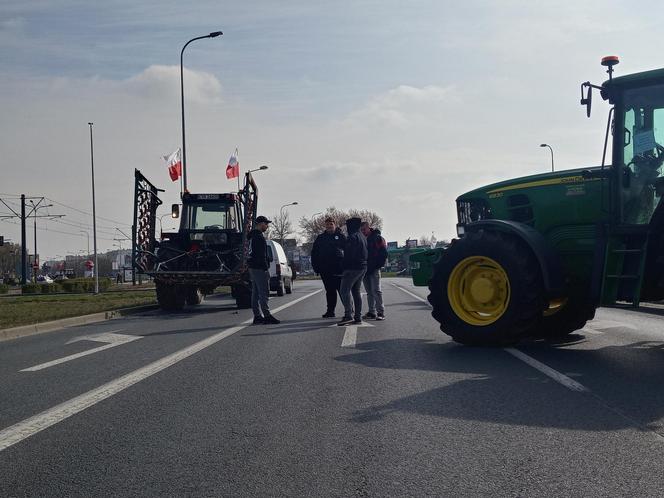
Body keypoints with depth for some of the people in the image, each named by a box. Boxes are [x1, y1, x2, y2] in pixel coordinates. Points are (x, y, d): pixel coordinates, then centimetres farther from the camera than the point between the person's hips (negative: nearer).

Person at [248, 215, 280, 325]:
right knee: (264, 293, -9)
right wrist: (265, 267, -18)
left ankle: (257, 316, 13)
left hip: (253, 267, 11)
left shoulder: (252, 236, 18)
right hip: (259, 268, -11)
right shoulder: (258, 237, -14)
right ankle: (267, 316, -10)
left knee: (255, 293, 10)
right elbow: (261, 255, -20)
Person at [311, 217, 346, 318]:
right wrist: (316, 267, 5)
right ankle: (330, 311, 15)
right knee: (330, 291, 10)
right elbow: (314, 253, 15)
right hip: (325, 270, 4)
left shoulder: (341, 236, 4)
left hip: (339, 269, -4)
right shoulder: (320, 238, 13)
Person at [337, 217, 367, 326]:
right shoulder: (362, 237, 16)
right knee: (356, 291, 13)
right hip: (362, 267, 10)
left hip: (353, 268, -10)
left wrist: (344, 266, -12)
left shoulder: (352, 237, -14)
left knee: (344, 290, -9)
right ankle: (358, 317, 13)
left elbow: (349, 255, -19)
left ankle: (348, 315, -18)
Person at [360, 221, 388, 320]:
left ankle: (381, 312, -8)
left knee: (376, 291, -9)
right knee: (369, 292, 9)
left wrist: (378, 265, -13)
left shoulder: (377, 238, -5)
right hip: (365, 269, 7)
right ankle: (372, 312, 14)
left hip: (374, 269, -7)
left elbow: (384, 253, -8)